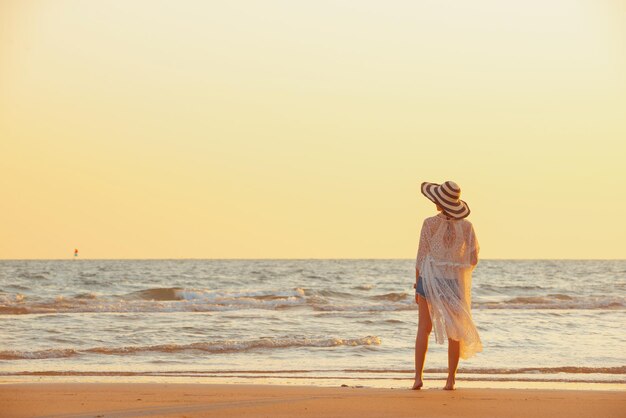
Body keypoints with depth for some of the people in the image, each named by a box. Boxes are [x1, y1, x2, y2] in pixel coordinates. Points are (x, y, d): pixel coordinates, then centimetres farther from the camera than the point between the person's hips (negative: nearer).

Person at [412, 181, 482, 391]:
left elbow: (422, 256, -6)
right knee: (454, 331, 9)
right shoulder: (466, 225, -3)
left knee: (424, 329, 6)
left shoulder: (430, 223, -9)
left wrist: (417, 283, 3)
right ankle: (450, 380, 7)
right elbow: (473, 259, -1)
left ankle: (418, 377, -2)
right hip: (454, 281, 1)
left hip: (430, 278, -1)